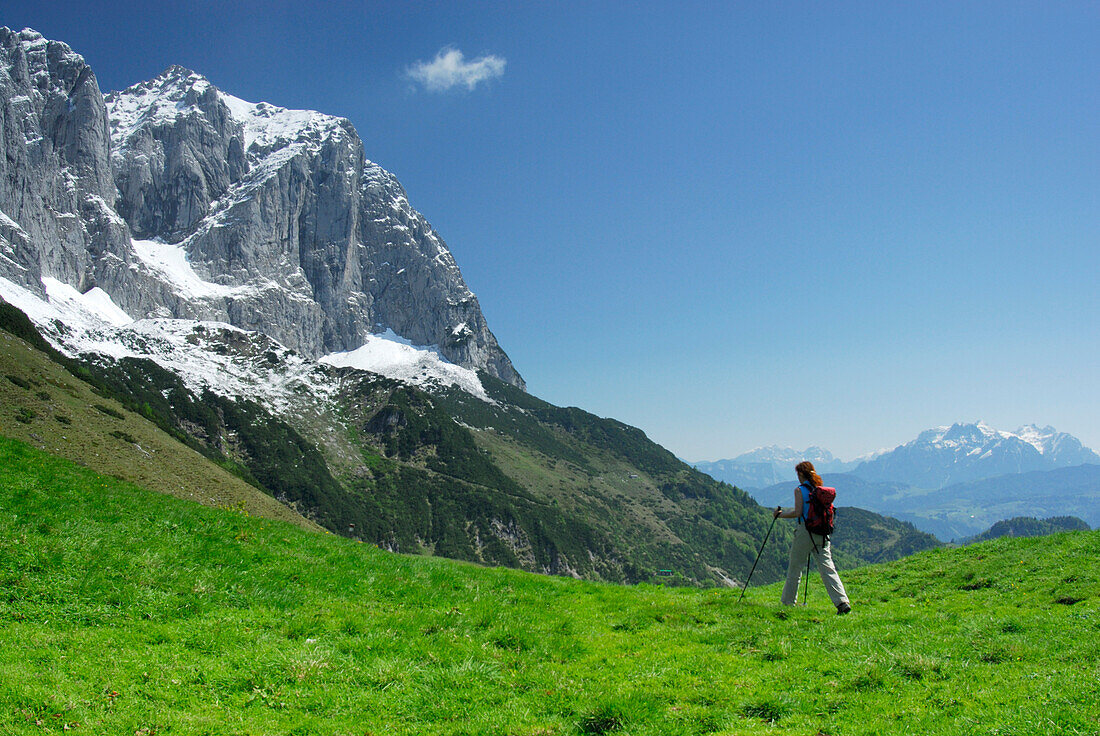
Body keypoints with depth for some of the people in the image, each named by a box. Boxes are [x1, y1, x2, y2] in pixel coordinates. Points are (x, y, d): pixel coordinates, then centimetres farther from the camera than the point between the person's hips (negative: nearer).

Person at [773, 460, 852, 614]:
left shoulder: (800, 490, -7)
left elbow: (798, 513, -13)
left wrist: (781, 514, 1)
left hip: (804, 531, -5)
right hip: (821, 533, 5)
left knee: (794, 568, 9)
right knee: (827, 568, 0)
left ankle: (788, 603, 18)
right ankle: (842, 601, -14)